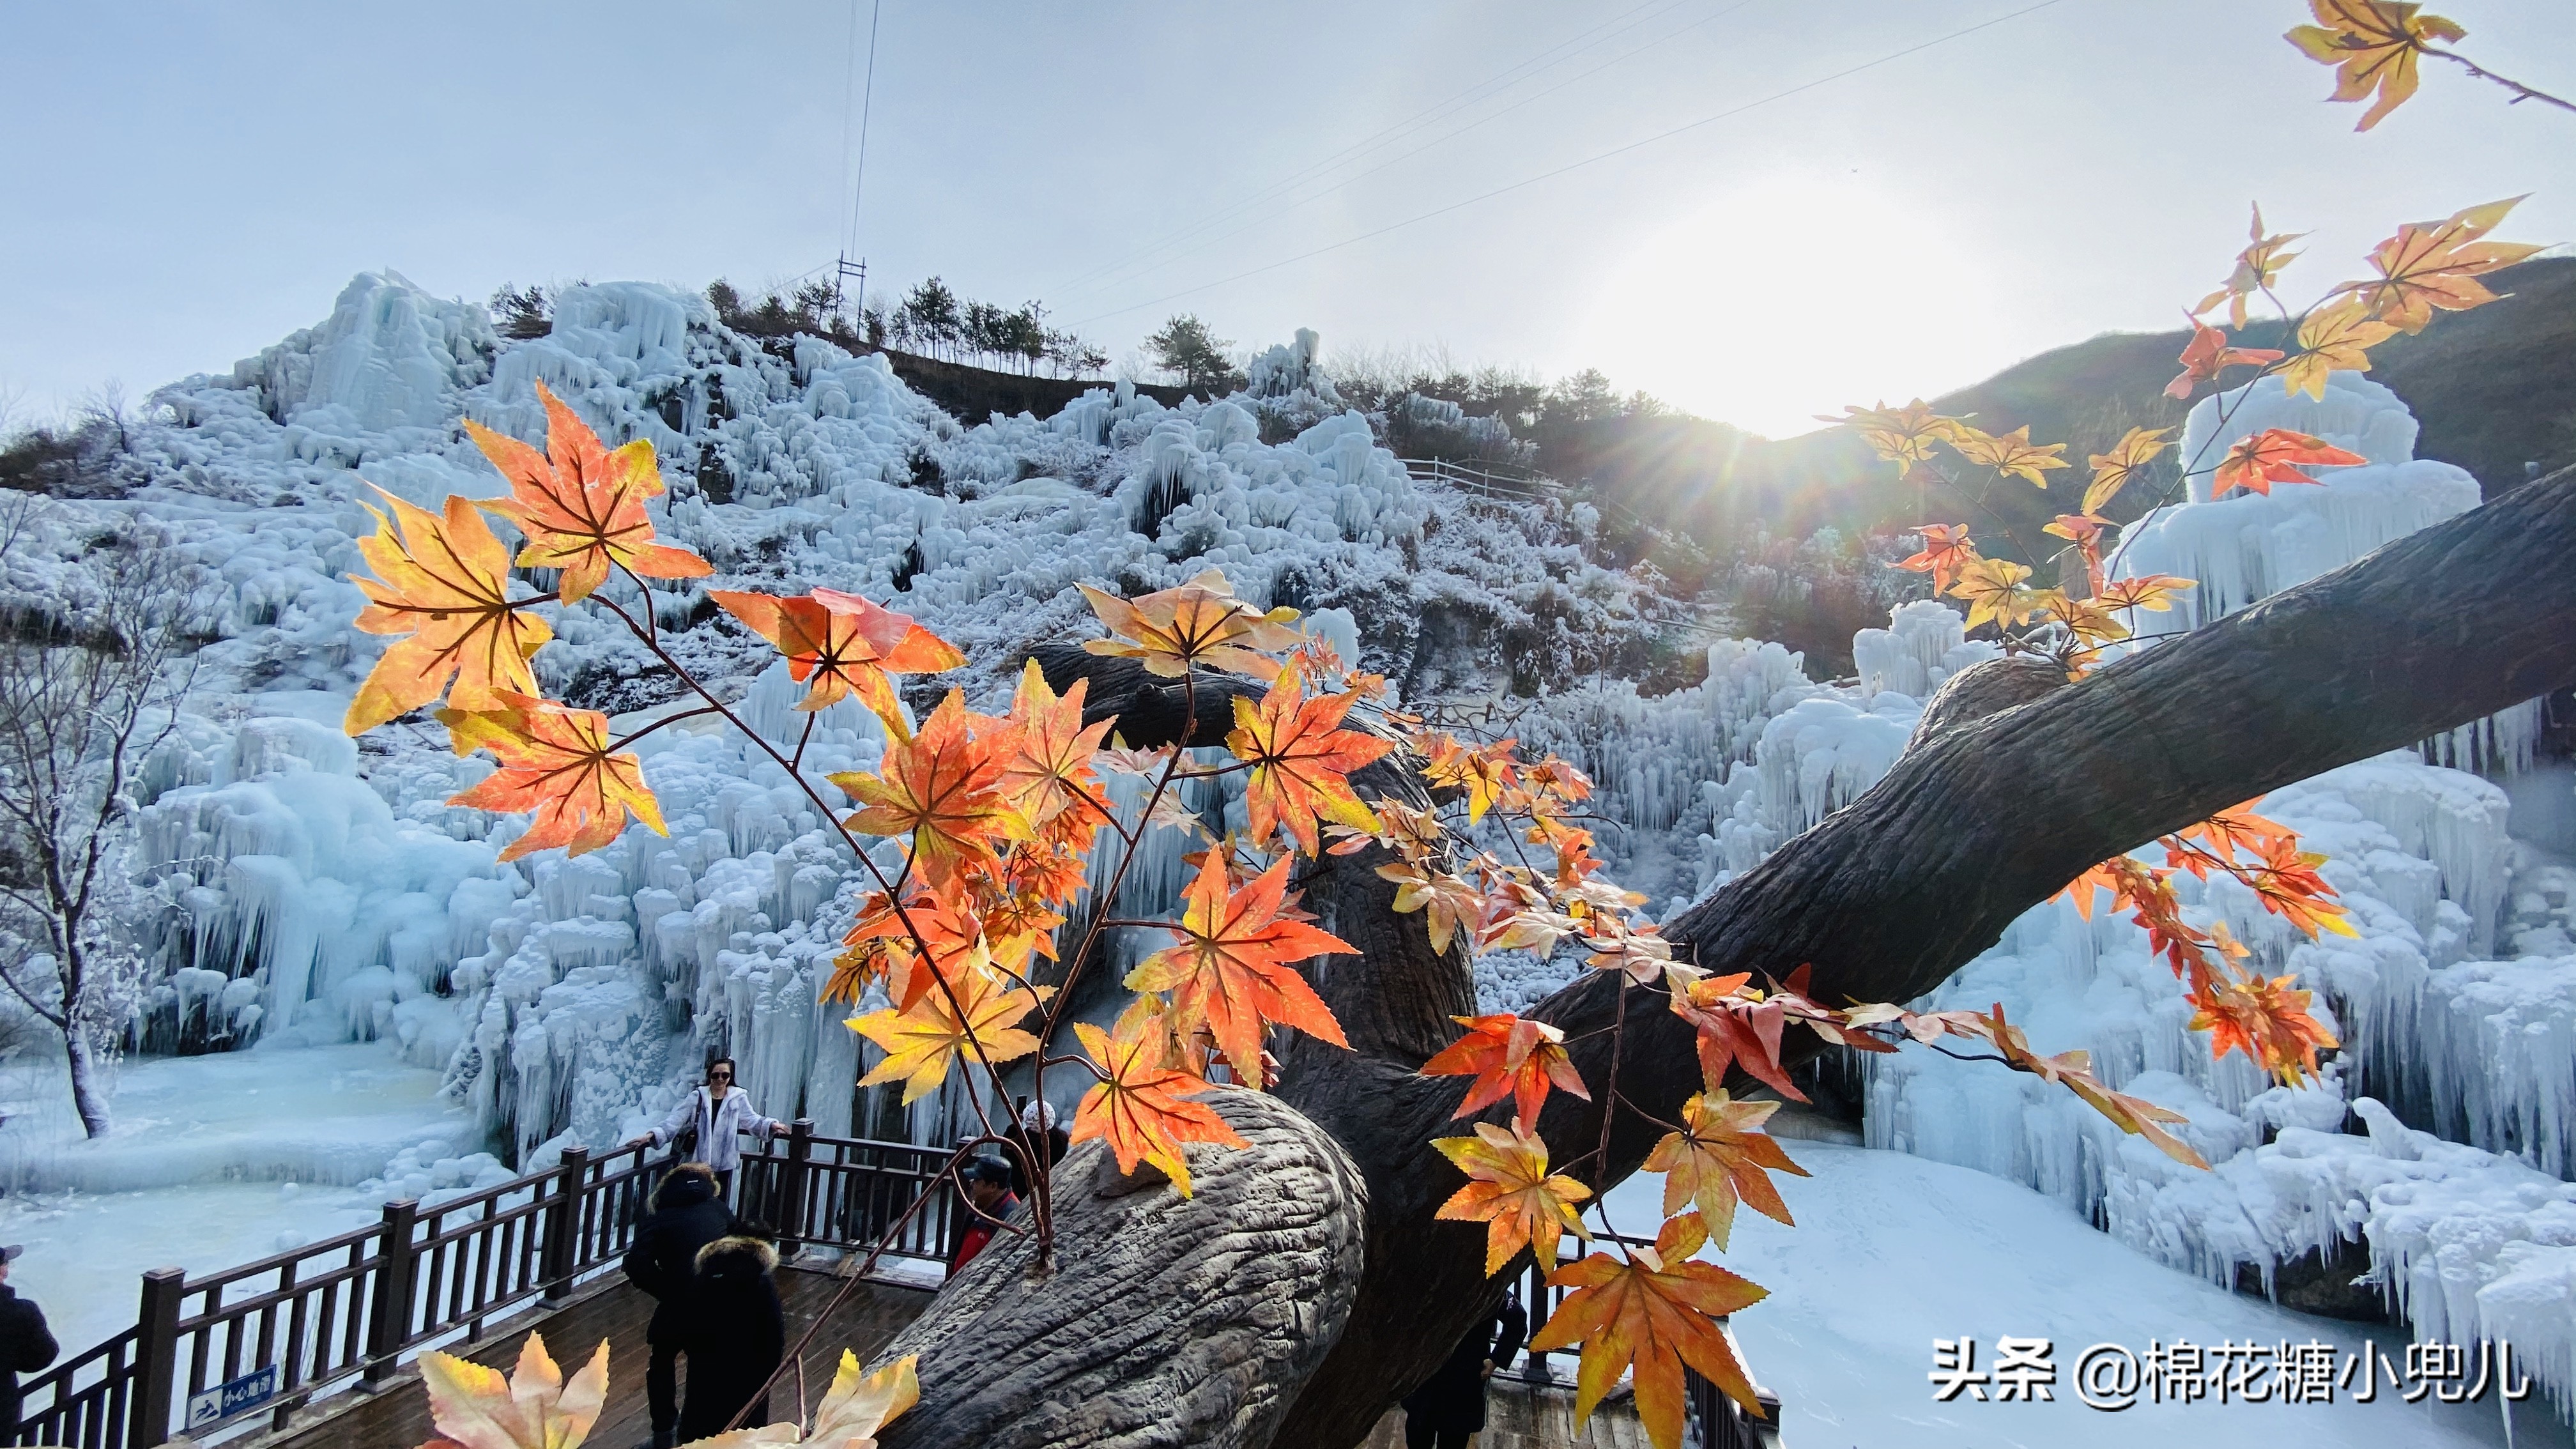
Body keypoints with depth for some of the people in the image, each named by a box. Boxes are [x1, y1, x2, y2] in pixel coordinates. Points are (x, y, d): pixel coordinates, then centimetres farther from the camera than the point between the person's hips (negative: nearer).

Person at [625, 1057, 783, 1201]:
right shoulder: (697, 1097, 1)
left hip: (724, 1163, 0)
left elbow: (752, 1119, -3)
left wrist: (771, 1125, -22)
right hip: (698, 1162, 0)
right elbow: (675, 1120, -5)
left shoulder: (738, 1098, 3)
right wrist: (652, 1135, -20)